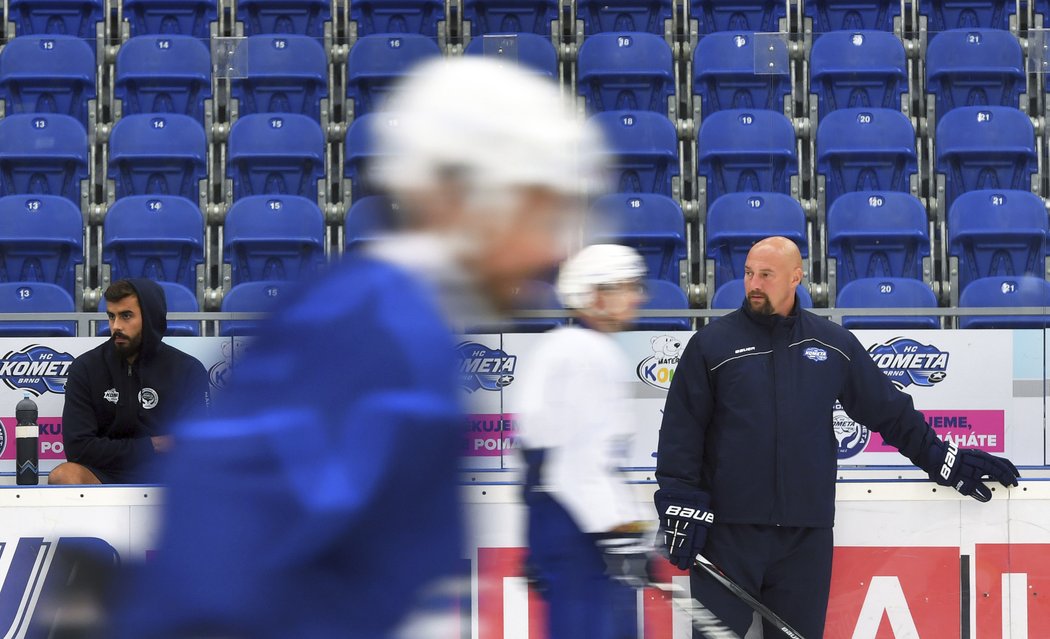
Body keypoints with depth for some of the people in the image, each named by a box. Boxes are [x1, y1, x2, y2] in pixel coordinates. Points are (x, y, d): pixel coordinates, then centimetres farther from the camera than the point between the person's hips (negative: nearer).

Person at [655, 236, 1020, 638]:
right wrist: (681, 506, -6)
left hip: (806, 537, 2)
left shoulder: (834, 345, 9)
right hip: (727, 531, -2)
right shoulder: (712, 344, 2)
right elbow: (681, 431, 1)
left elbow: (890, 411, 17)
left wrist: (944, 460, 15)